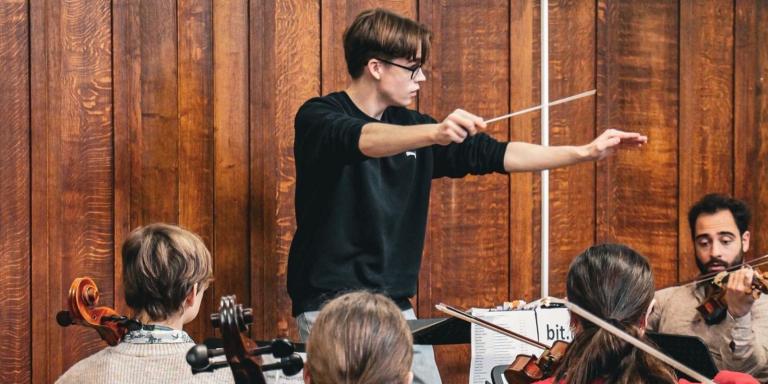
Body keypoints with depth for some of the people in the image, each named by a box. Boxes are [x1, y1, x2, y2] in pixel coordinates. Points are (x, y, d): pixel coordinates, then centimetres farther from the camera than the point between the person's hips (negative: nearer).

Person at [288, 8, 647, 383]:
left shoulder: (411, 126, 10)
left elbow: (492, 155, 11)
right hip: (330, 305, -6)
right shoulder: (318, 117, -9)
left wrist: (586, 152, 7)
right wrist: (435, 134, -48)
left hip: (395, 306, 6)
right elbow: (363, 141, -31)